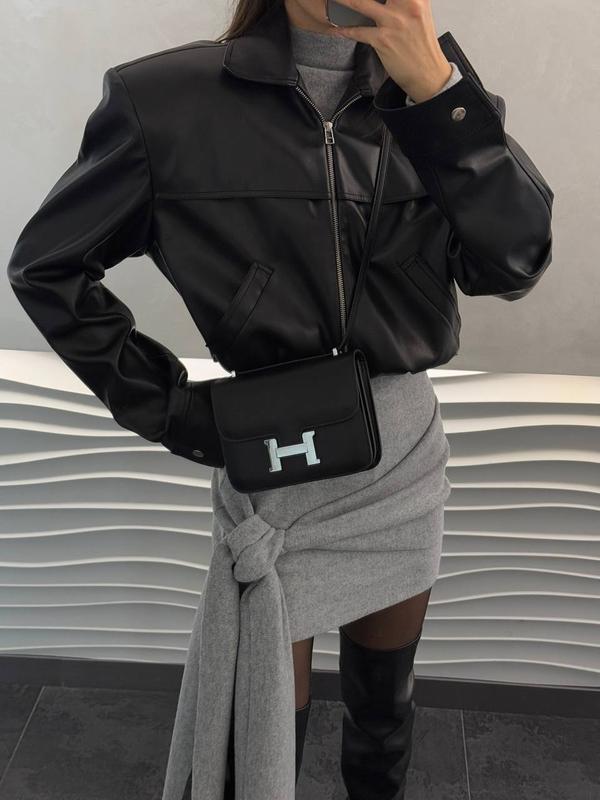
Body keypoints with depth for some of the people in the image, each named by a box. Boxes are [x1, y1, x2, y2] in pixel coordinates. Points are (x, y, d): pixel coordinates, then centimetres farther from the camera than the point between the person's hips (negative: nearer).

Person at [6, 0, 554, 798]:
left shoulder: (429, 88, 0)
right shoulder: (170, 98, -11)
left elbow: (515, 263, -11)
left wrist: (435, 91, -21)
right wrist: (168, 408, -9)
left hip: (408, 455, 4)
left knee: (386, 702, 22)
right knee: (268, 726, 10)